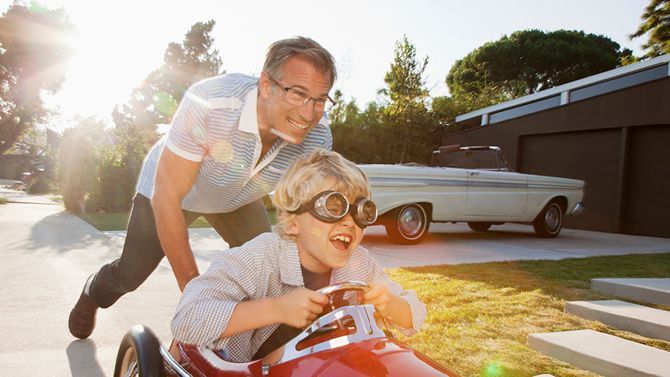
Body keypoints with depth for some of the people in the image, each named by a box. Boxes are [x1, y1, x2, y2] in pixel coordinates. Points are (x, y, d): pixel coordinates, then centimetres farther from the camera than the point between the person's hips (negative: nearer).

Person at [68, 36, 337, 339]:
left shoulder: (318, 136, -30)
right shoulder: (209, 104, -42)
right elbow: (167, 197, -36)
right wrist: (192, 286, -34)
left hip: (237, 198, 3)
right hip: (170, 186, -3)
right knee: (130, 273, 8)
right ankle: (92, 293, 45)